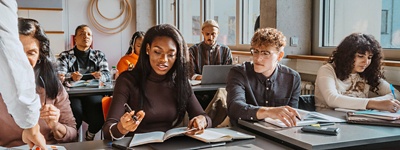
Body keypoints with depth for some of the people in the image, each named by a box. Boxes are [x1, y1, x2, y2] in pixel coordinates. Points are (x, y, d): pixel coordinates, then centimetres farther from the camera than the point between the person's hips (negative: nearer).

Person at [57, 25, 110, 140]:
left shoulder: (99, 55, 18)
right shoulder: (65, 56, 13)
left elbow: (107, 74, 6)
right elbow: (60, 76, -1)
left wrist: (100, 75, -19)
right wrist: (71, 77, -24)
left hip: (93, 93, 1)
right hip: (73, 93, -1)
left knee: (99, 114, -30)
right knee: (76, 113, -34)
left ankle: (90, 134, 5)